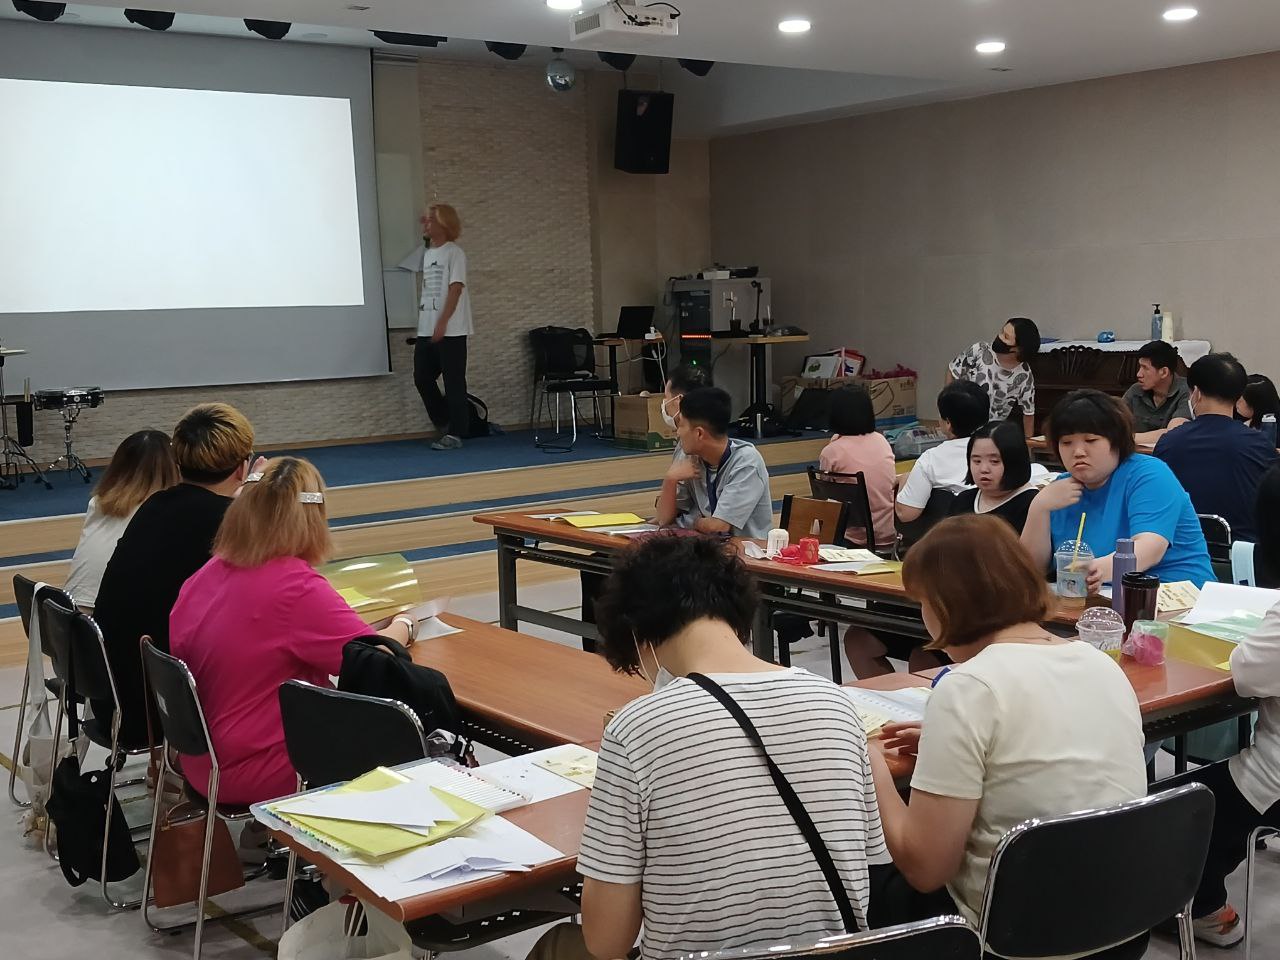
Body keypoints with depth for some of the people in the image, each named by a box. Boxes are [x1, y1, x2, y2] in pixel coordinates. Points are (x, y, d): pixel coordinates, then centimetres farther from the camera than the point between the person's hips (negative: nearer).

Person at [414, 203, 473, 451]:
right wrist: (423, 325, 13)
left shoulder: (454, 253, -6)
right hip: (426, 331, 8)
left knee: (453, 382, -2)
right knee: (422, 379, 7)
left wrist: (442, 323, -19)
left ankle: (455, 434, 4)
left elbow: (455, 289, -13)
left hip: (450, 331, -8)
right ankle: (444, 424, 22)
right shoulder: (427, 254, 16)